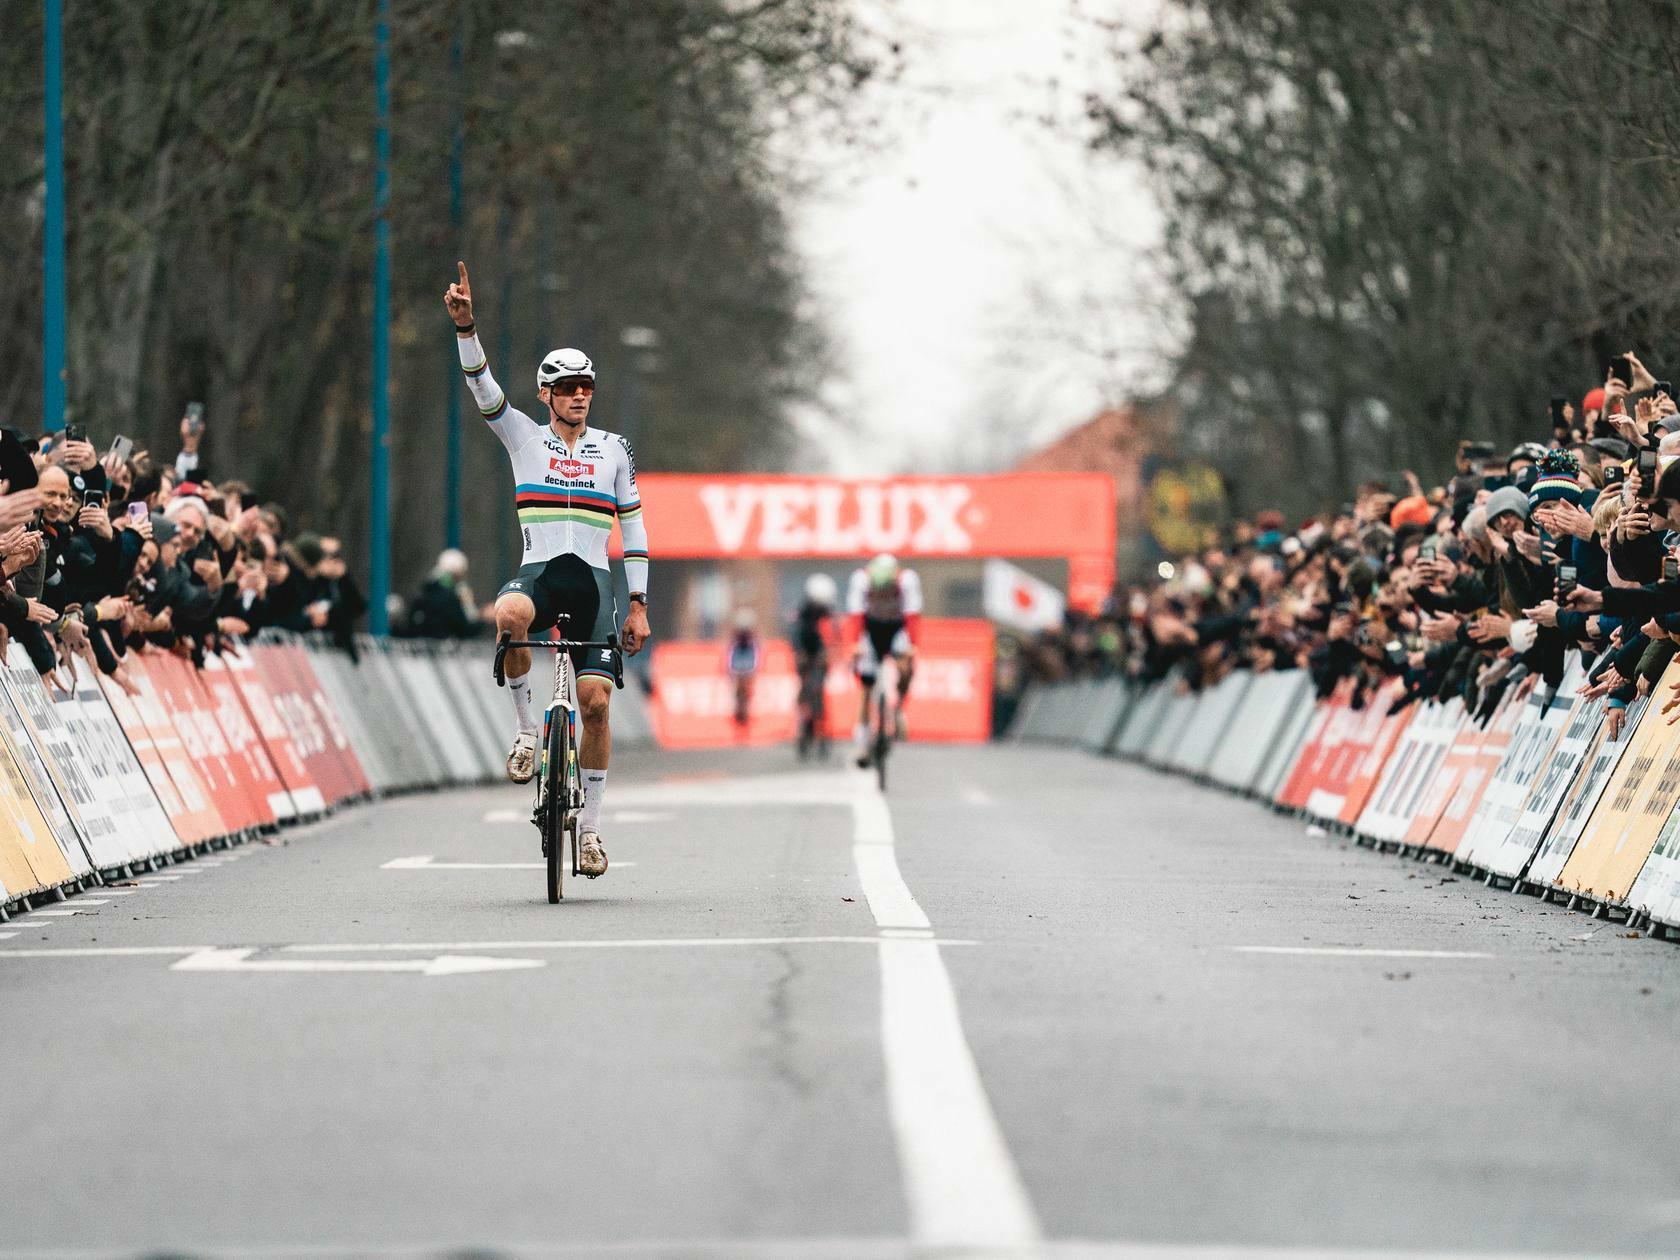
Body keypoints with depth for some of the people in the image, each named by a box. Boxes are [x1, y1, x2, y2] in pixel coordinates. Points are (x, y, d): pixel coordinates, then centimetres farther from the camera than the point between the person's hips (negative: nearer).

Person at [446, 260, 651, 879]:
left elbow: (634, 527, 12)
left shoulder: (614, 450, 11)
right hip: (538, 571, -1)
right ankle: (526, 728, -18)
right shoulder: (524, 437, 8)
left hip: (593, 580, 1)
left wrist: (638, 606, 6)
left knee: (596, 703, -9)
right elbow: (482, 385, -6)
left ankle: (589, 825, 5)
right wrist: (465, 326, -23)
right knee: (508, 616, -39)